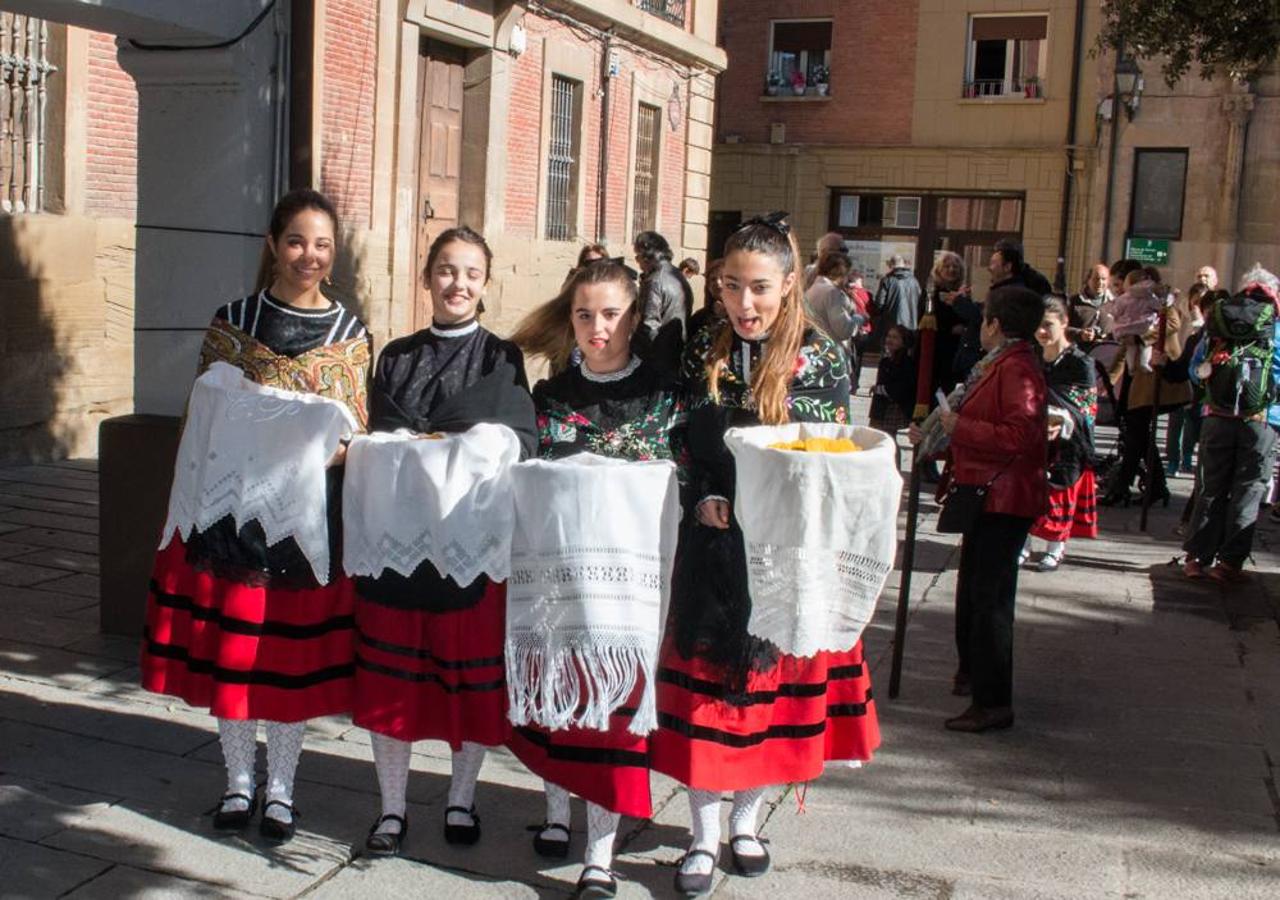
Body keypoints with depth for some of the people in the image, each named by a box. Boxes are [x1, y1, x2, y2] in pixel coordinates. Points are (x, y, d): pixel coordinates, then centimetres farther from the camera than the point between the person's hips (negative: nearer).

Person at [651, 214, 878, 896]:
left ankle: (745, 820, 31)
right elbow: (676, 448, 6)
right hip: (713, 547, 1)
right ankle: (704, 835, 18)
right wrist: (705, 501, -11)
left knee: (773, 680, 10)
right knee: (705, 683, 4)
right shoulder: (703, 355, 1)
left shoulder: (822, 360, -3)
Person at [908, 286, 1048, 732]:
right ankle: (973, 672, 38)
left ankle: (993, 702, -1)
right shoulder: (998, 364, 16)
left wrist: (958, 426, -21)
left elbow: (1018, 436, -29)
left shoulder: (1017, 368, -18)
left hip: (1004, 500, -11)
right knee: (973, 590, 22)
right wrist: (932, 434, 17)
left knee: (990, 597, -7)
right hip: (987, 495, 11)